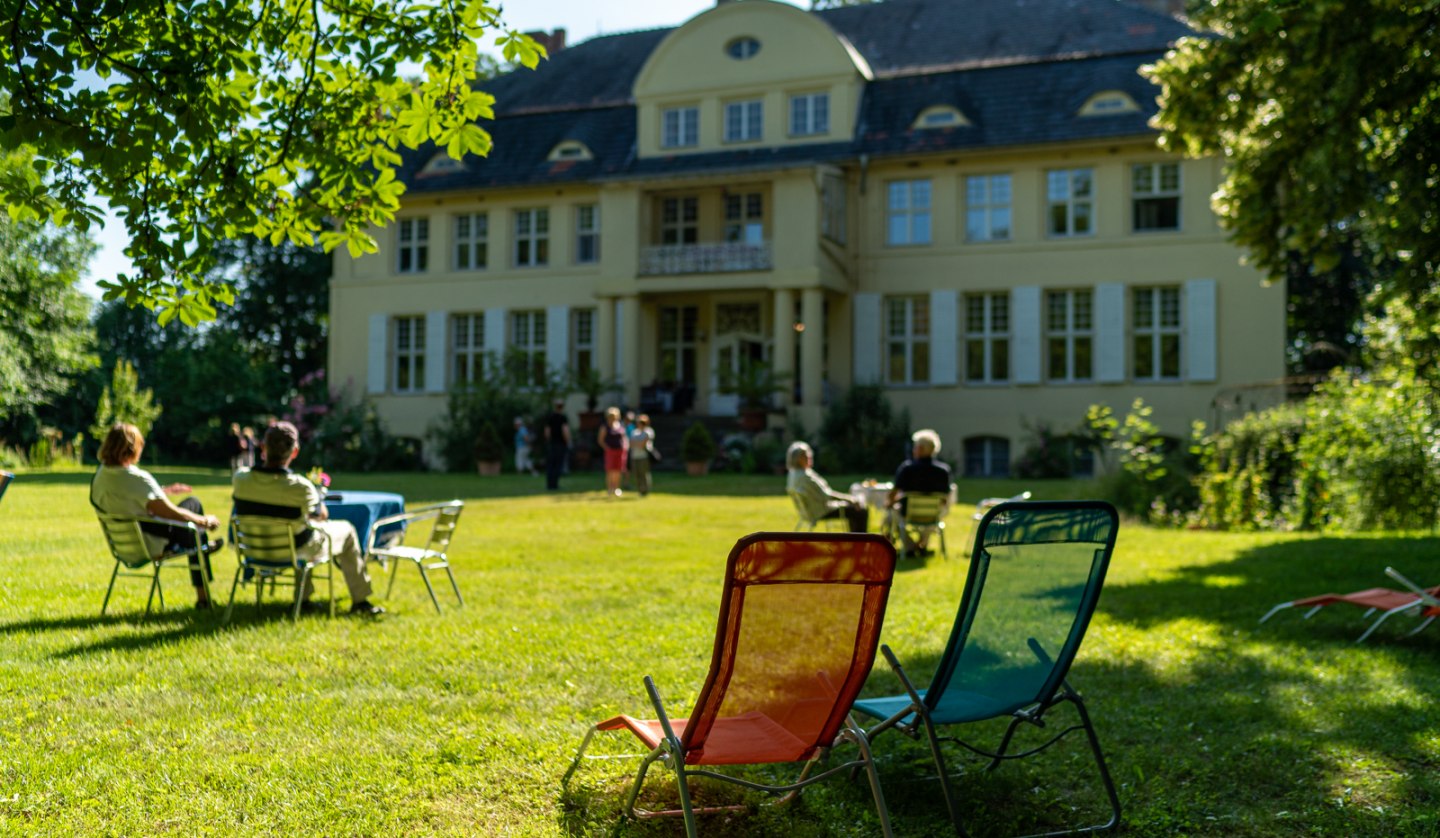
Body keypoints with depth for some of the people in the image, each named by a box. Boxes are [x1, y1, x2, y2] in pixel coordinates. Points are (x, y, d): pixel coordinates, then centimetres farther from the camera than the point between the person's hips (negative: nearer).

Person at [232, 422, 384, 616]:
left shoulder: (240, 478, -18)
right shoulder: (300, 487, -30)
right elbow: (322, 516, -8)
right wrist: (318, 495, 12)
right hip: (293, 552, -5)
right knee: (347, 531, 20)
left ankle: (303, 599, 41)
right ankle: (360, 601, 28)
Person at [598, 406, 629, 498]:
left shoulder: (621, 427, 13)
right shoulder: (605, 427, -1)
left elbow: (624, 438, 20)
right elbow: (600, 440, -2)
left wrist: (625, 447, 5)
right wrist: (606, 448, -12)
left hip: (620, 451, 4)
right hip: (610, 451, -4)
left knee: (618, 471, 6)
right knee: (610, 471, -7)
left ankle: (616, 489, 15)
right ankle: (609, 489, -3)